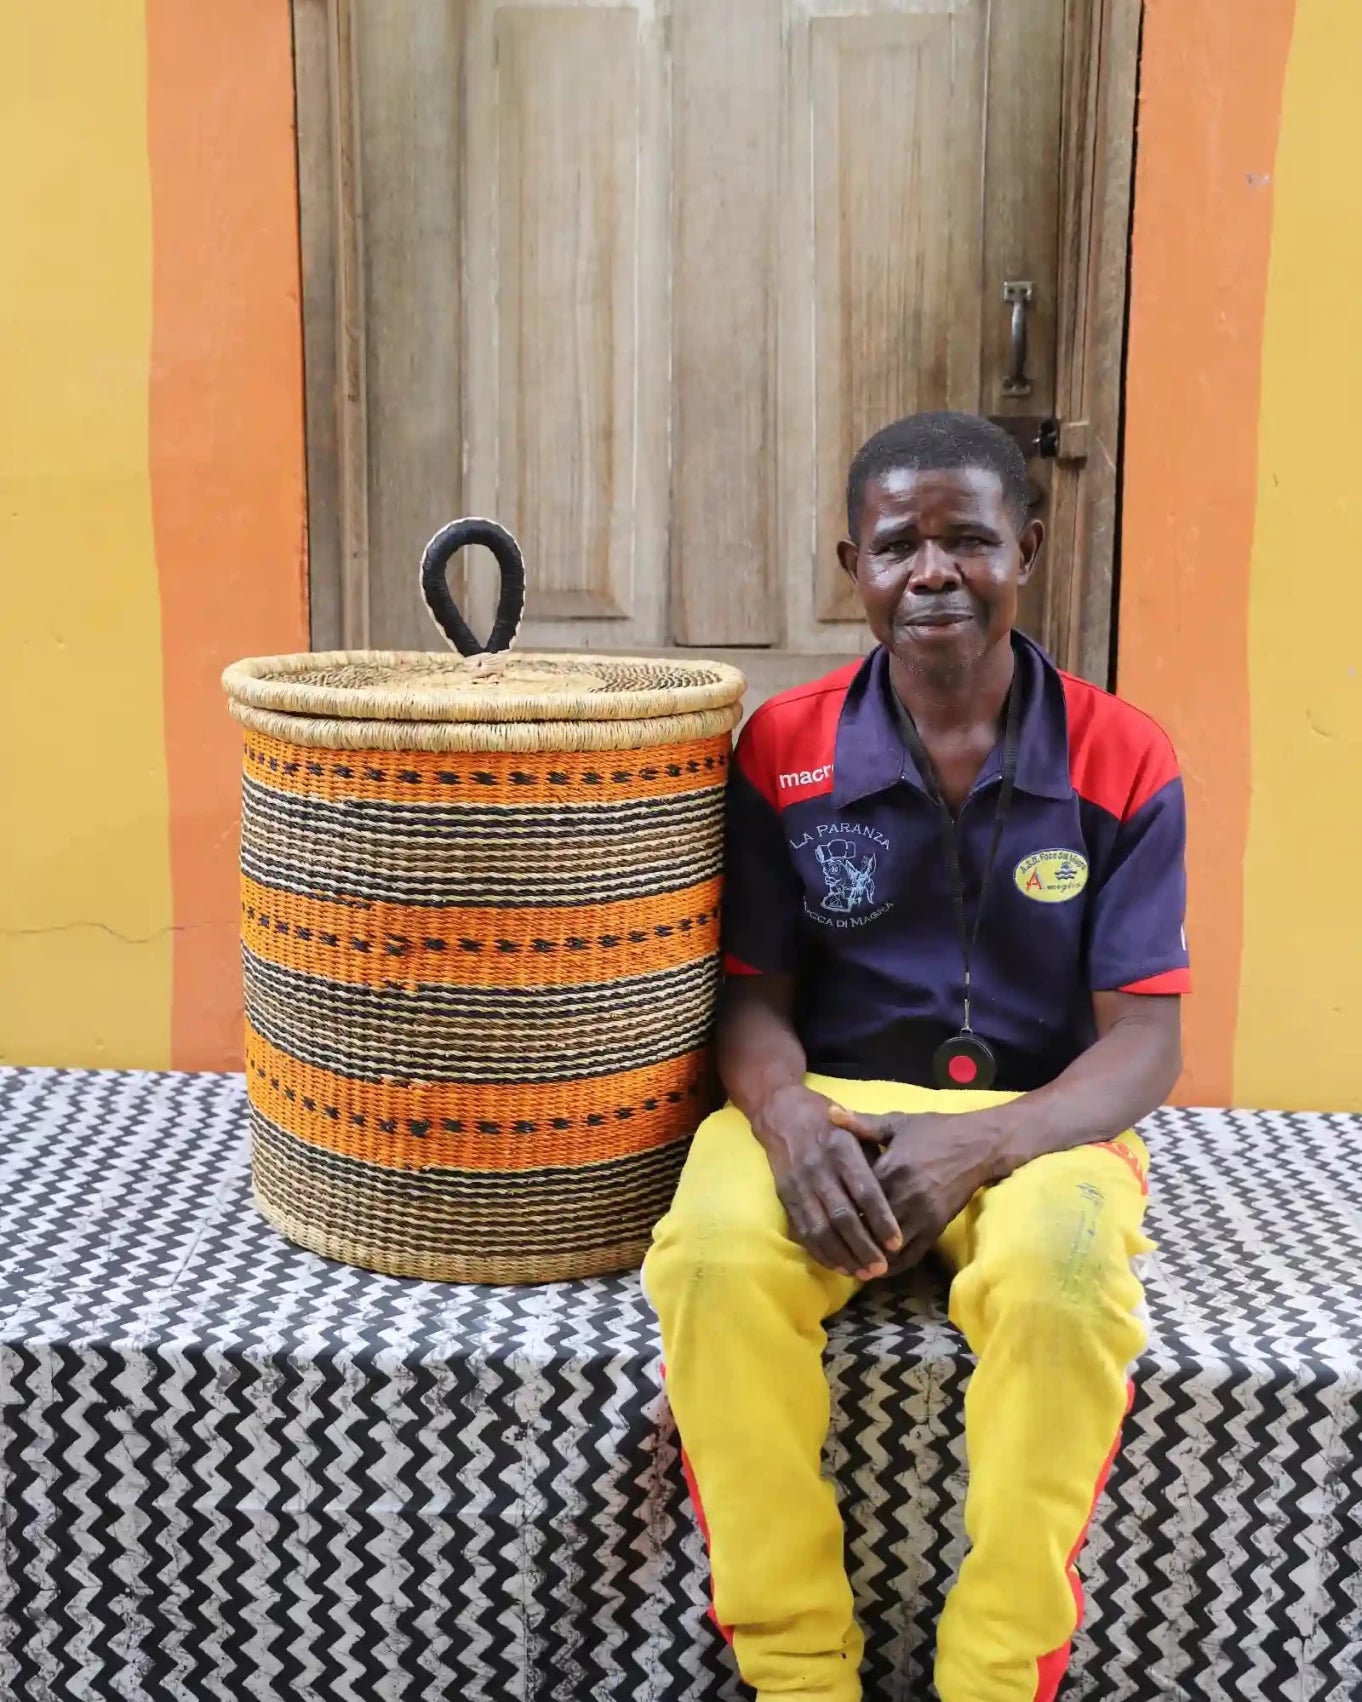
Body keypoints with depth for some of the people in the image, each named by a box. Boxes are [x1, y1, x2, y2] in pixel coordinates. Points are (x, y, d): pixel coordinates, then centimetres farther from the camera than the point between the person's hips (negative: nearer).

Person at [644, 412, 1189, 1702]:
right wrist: (790, 1119, -22)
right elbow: (754, 998, 2)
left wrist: (979, 1143, -24)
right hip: (827, 1112, 1)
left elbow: (1142, 1041, -5)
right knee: (717, 1253, -31)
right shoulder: (783, 749, 1)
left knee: (1065, 1279, -35)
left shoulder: (1120, 762, -3)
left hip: (1037, 1122, -1)